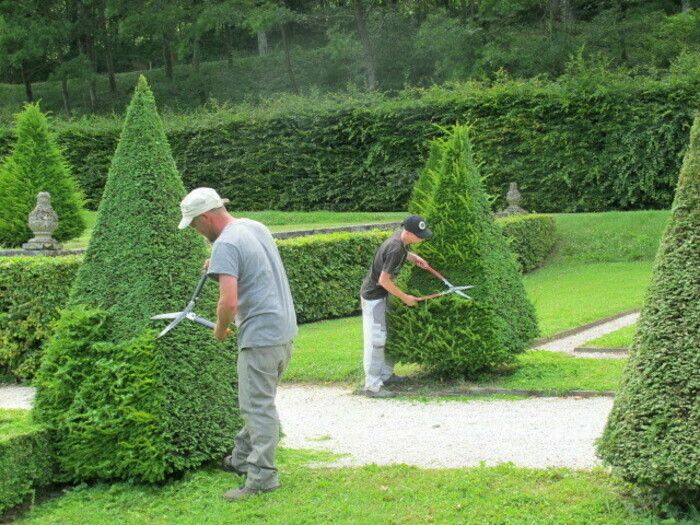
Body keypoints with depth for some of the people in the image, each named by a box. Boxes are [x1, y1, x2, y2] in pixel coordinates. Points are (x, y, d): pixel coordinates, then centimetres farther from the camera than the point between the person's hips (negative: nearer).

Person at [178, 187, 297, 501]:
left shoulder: (226, 245, -17)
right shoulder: (255, 227, 11)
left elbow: (229, 302, -25)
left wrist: (221, 329, -7)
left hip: (260, 336, -9)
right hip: (285, 328, 10)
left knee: (259, 407, -3)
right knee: (259, 402, 18)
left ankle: (261, 477, 2)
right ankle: (242, 458, 29)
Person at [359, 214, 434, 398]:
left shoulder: (401, 238, -3)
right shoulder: (395, 249, -30)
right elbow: (384, 280, -27)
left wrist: (413, 257, 2)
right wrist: (405, 297, -17)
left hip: (382, 294, 10)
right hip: (373, 296, -10)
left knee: (387, 335, 17)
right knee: (376, 340, -7)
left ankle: (386, 374, 29)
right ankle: (372, 386, -4)